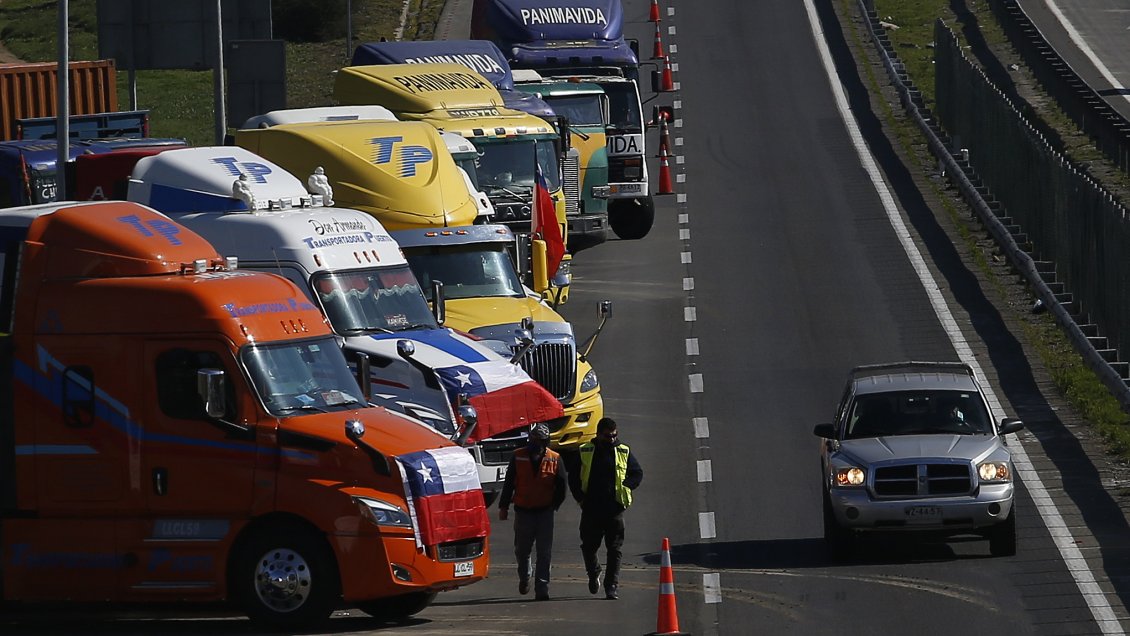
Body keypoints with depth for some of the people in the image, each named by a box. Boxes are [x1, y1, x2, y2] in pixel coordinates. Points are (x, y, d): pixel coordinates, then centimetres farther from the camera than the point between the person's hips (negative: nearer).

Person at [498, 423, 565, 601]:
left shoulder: (555, 459, -1)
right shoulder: (518, 457, 0)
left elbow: (561, 486, 6)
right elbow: (508, 483, 5)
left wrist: (554, 505, -1)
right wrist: (503, 506, 4)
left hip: (545, 512, -1)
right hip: (523, 511, 1)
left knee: (544, 553, -5)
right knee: (522, 550, 12)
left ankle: (542, 589, -4)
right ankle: (524, 578, 38)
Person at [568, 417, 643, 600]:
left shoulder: (624, 452, 5)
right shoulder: (585, 452, 4)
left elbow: (637, 474, 11)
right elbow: (573, 477, 9)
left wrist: (624, 488, -5)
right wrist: (580, 497, -2)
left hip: (615, 509, -1)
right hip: (591, 509, 1)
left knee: (614, 550, -3)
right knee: (589, 546, 9)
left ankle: (611, 587, 1)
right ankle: (594, 573, 37)